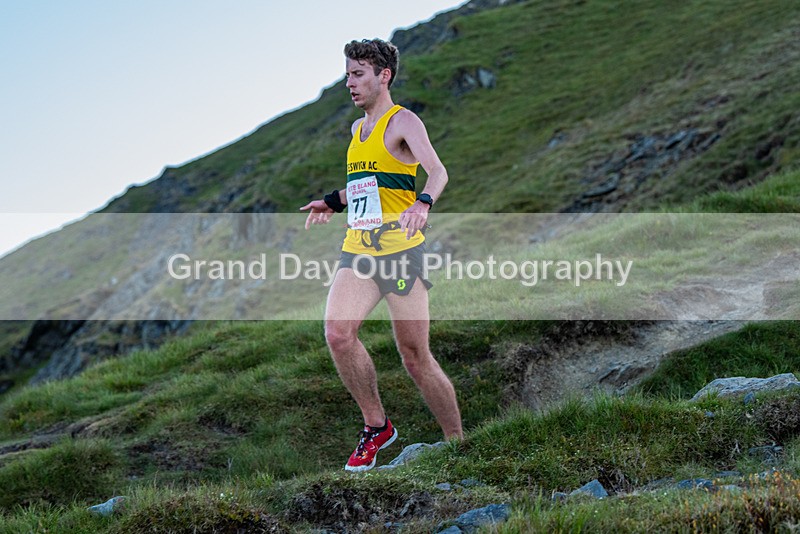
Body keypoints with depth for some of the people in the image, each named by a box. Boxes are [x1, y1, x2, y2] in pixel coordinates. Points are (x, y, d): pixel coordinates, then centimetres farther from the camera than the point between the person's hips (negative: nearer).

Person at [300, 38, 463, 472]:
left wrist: (423, 203, -40)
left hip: (400, 249, -6)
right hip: (357, 249, 6)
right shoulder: (358, 129, 20)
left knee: (415, 357, -4)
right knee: (337, 332, -16)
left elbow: (437, 170, -21)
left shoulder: (402, 122, -4)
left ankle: (458, 445, 11)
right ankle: (376, 426, 1)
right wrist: (333, 202, 35)